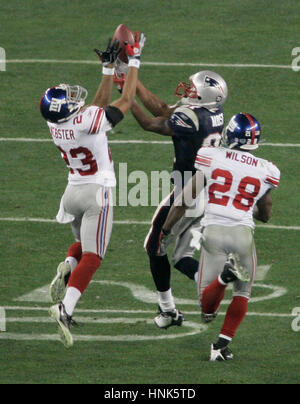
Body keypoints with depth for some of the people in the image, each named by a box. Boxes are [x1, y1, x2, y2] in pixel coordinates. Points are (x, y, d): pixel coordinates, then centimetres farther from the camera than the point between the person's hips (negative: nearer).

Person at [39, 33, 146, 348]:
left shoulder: (56, 126, -3)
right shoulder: (87, 121, -23)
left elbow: (101, 103, 12)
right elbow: (126, 100, -10)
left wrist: (109, 67, 12)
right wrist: (134, 59, -3)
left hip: (73, 192, 6)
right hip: (97, 193, -6)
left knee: (84, 244, 28)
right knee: (92, 257, -7)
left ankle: (67, 267, -5)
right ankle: (65, 308, -26)